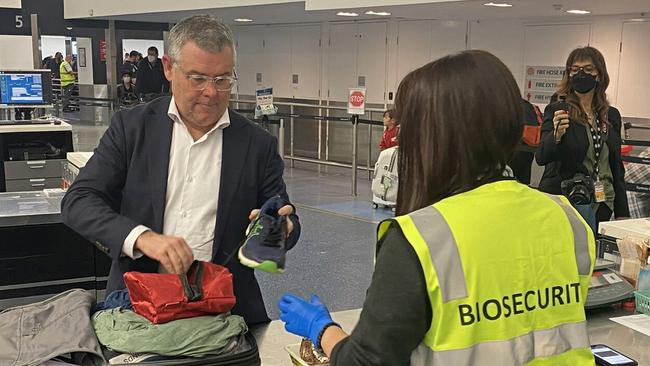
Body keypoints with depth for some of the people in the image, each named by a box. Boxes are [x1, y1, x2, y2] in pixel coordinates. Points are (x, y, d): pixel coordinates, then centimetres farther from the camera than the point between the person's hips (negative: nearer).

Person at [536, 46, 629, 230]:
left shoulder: (612, 115, 10)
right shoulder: (556, 111, -3)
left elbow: (617, 168, 16)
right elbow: (541, 157, -14)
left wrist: (622, 214, 13)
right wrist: (557, 135, -34)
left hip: (602, 206, 4)